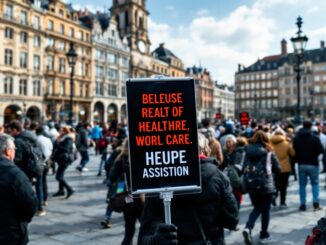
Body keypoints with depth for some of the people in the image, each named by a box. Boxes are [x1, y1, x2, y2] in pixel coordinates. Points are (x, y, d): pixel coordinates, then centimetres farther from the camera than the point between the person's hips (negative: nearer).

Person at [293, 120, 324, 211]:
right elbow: (321, 150, -10)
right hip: (313, 164, -2)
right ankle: (316, 204, 5)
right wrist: (314, 154, 8)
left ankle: (302, 204, 10)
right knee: (315, 184, 11)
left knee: (302, 185, 9)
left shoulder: (296, 138, 0)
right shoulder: (314, 137, -11)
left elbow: (294, 151, 2)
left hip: (301, 164, 2)